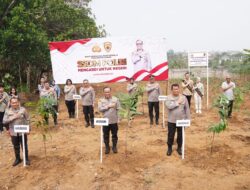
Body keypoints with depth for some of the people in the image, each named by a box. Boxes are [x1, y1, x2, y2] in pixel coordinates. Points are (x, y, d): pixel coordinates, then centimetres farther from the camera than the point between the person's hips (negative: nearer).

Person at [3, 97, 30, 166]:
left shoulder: (23, 109, -7)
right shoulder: (8, 111, -3)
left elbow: (27, 120, -2)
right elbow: (4, 121, -8)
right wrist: (13, 117, -19)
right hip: (13, 132, 2)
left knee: (24, 146, 10)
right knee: (16, 147, 15)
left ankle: (26, 159, 25)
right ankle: (18, 159, 34)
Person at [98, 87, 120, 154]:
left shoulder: (115, 99, -2)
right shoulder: (101, 100, 1)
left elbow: (119, 109, -2)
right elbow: (100, 109, -11)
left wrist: (118, 118, -8)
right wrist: (108, 106, -18)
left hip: (114, 121, 0)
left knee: (114, 135, 12)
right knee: (106, 135, 11)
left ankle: (114, 147, 28)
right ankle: (107, 147, 27)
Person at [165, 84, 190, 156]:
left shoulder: (183, 97, -1)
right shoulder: (168, 97, -6)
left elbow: (187, 109, 2)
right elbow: (168, 106, -23)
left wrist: (188, 119, 0)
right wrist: (177, 102, -20)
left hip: (181, 120, 1)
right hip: (171, 120, -1)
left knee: (180, 135, 13)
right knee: (170, 135, 8)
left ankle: (179, 148, 31)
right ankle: (169, 148, 26)